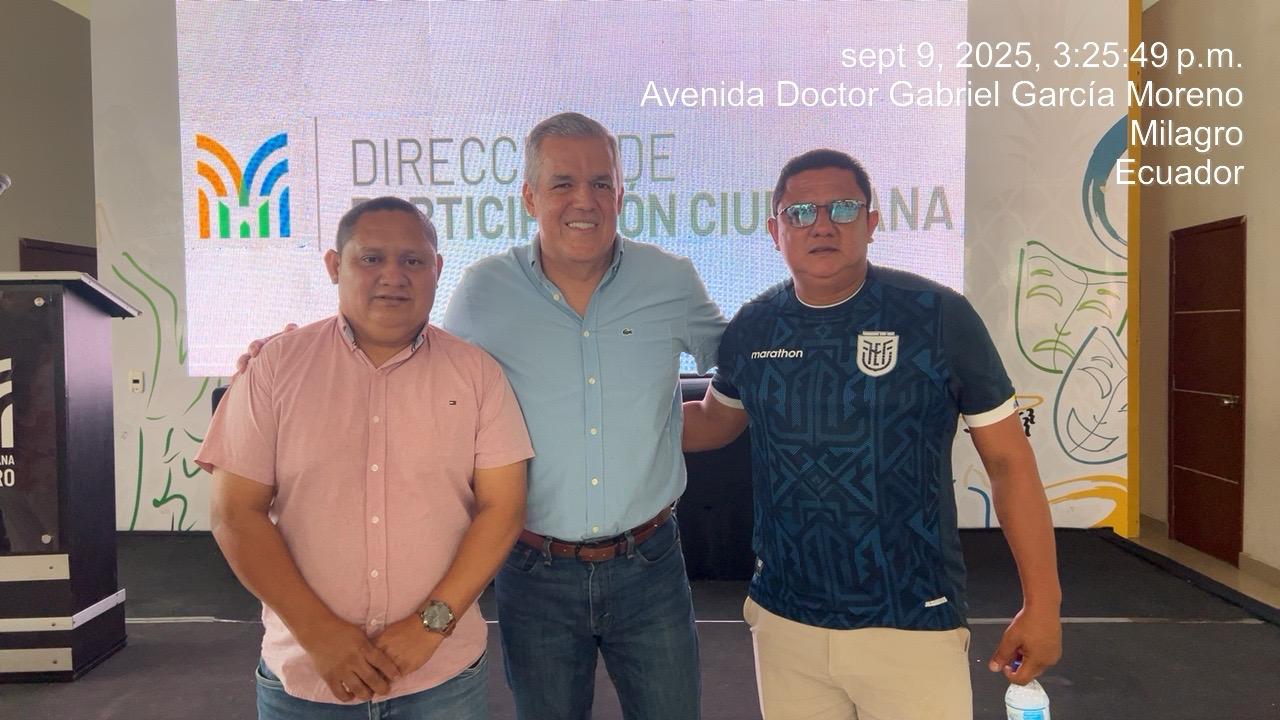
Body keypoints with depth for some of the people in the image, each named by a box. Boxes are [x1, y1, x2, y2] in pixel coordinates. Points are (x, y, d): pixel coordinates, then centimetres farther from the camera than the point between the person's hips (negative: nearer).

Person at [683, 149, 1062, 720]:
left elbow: (1008, 459, -4)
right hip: (783, 621, 3)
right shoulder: (751, 329, -1)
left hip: (913, 629, -3)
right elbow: (715, 421, 16)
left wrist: (1042, 602, -5)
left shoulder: (938, 316, -10)